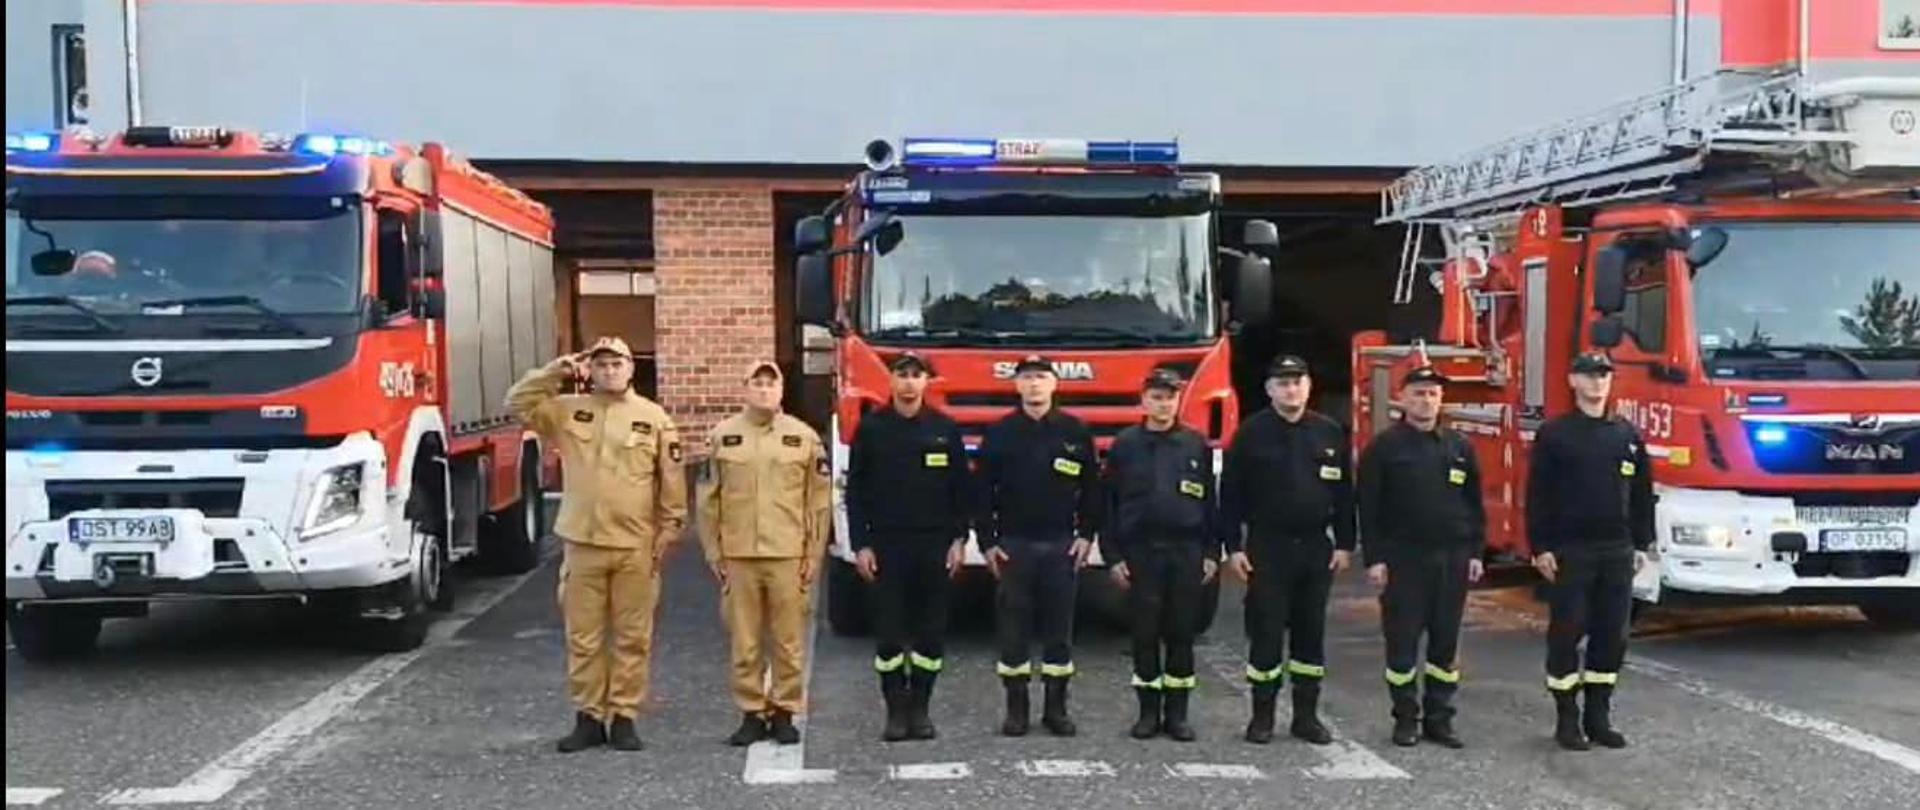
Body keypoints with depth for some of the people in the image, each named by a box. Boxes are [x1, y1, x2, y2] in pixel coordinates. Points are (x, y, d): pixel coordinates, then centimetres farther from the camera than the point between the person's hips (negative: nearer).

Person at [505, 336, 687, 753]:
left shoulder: (654, 418, 2)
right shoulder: (568, 410, 6)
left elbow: (672, 481, 3)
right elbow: (518, 404, 0)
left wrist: (668, 532, 0)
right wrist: (555, 372, -6)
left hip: (636, 547, -1)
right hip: (583, 545, 1)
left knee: (633, 639, 4)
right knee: (583, 638, 6)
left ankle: (623, 716, 13)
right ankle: (588, 716, 14)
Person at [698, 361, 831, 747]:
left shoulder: (804, 437, 4)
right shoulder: (722, 436, 6)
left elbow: (818, 502, 5)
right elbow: (708, 500, 8)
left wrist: (814, 555, 1)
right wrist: (713, 552, 4)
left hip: (788, 556, 0)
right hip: (738, 556, 1)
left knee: (788, 641, 3)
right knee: (745, 642, 4)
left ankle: (785, 712, 13)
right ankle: (751, 713, 13)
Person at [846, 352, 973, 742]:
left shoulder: (945, 429, 4)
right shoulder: (871, 428, 2)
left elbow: (962, 489, 6)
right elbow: (855, 490, 2)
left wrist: (959, 539, -1)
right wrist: (860, 544, -4)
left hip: (934, 545, 1)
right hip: (886, 545, -1)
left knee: (931, 630, 3)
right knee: (889, 631, 0)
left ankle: (920, 707, 13)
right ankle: (895, 709, 8)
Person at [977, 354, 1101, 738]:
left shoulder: (1076, 432, 4)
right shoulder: (999, 433, 2)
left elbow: (1091, 488, 8)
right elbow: (984, 491, 3)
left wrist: (1087, 534, 1)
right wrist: (987, 542, -2)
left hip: (1061, 545, 1)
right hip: (1013, 544, -1)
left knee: (1060, 629, 4)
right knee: (1013, 629, 3)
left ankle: (1056, 708, 12)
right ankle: (1016, 709, 10)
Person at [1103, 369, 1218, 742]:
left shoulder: (1197, 445, 6)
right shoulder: (1125, 445, 3)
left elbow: (1210, 500, 8)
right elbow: (1110, 503, 3)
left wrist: (1212, 552, 3)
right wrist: (1113, 554, -2)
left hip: (1187, 550, 1)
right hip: (1140, 551, 0)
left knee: (1181, 632, 3)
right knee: (1145, 633, 3)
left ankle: (1177, 712, 11)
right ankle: (1148, 711, 11)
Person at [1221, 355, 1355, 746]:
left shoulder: (1330, 433, 7)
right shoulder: (1252, 433, -2)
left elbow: (1344, 493, 10)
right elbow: (1231, 494, -2)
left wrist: (1345, 544, 4)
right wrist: (1234, 547, -7)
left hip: (1316, 548, 3)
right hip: (1267, 548, -3)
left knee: (1311, 632, 7)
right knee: (1266, 632, -1)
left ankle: (1306, 715, 15)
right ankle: (1262, 715, 8)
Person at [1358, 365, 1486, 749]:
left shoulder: (1459, 447, 9)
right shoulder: (1384, 447, -2)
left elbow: (1474, 503, 13)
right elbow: (1369, 507, -4)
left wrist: (1475, 552, 6)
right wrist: (1374, 558, -9)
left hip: (1452, 558, 3)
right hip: (1403, 558, -3)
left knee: (1446, 641, 6)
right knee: (1402, 641, 1)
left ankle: (1439, 717, 14)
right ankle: (1406, 717, 10)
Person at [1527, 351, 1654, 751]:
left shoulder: (1627, 435, 10)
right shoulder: (1555, 434, -2)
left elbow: (1642, 493, 14)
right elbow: (1538, 494, -4)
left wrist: (1641, 545, 10)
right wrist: (1541, 548, -9)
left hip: (1617, 551, 4)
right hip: (1570, 550, -4)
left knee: (1612, 635, 6)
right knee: (1567, 633, -1)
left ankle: (1599, 715, 16)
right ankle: (1567, 719, 7)